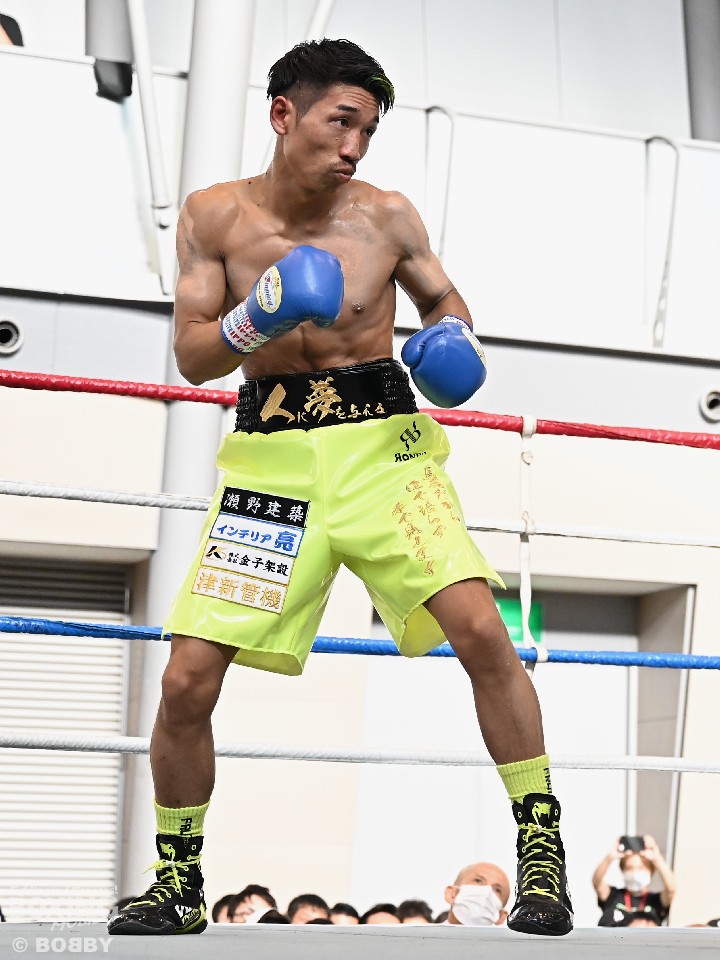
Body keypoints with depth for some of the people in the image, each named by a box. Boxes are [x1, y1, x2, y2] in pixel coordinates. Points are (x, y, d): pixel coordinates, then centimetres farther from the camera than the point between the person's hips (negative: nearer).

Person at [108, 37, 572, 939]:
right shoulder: (214, 215, 1)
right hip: (271, 452, 1)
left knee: (481, 631, -19)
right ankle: (176, 884, 17)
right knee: (186, 680, -5)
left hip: (380, 441, 0)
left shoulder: (386, 215, 2)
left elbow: (441, 296, 18)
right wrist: (257, 320, -20)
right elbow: (191, 357, 0)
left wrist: (455, 341, -4)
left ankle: (542, 854, -3)